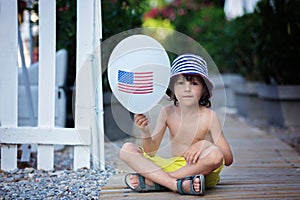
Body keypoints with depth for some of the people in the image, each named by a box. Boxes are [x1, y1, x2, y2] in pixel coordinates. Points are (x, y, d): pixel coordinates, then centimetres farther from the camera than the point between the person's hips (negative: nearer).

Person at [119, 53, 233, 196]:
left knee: (214, 154, -36)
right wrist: (145, 132, -19)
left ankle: (150, 181, -25)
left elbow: (228, 160, -8)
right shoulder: (168, 113, 1)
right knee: (126, 149, -10)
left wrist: (204, 144, -24)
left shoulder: (209, 116, -8)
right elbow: (151, 151, 0)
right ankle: (177, 184, -29)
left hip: (201, 171, -3)